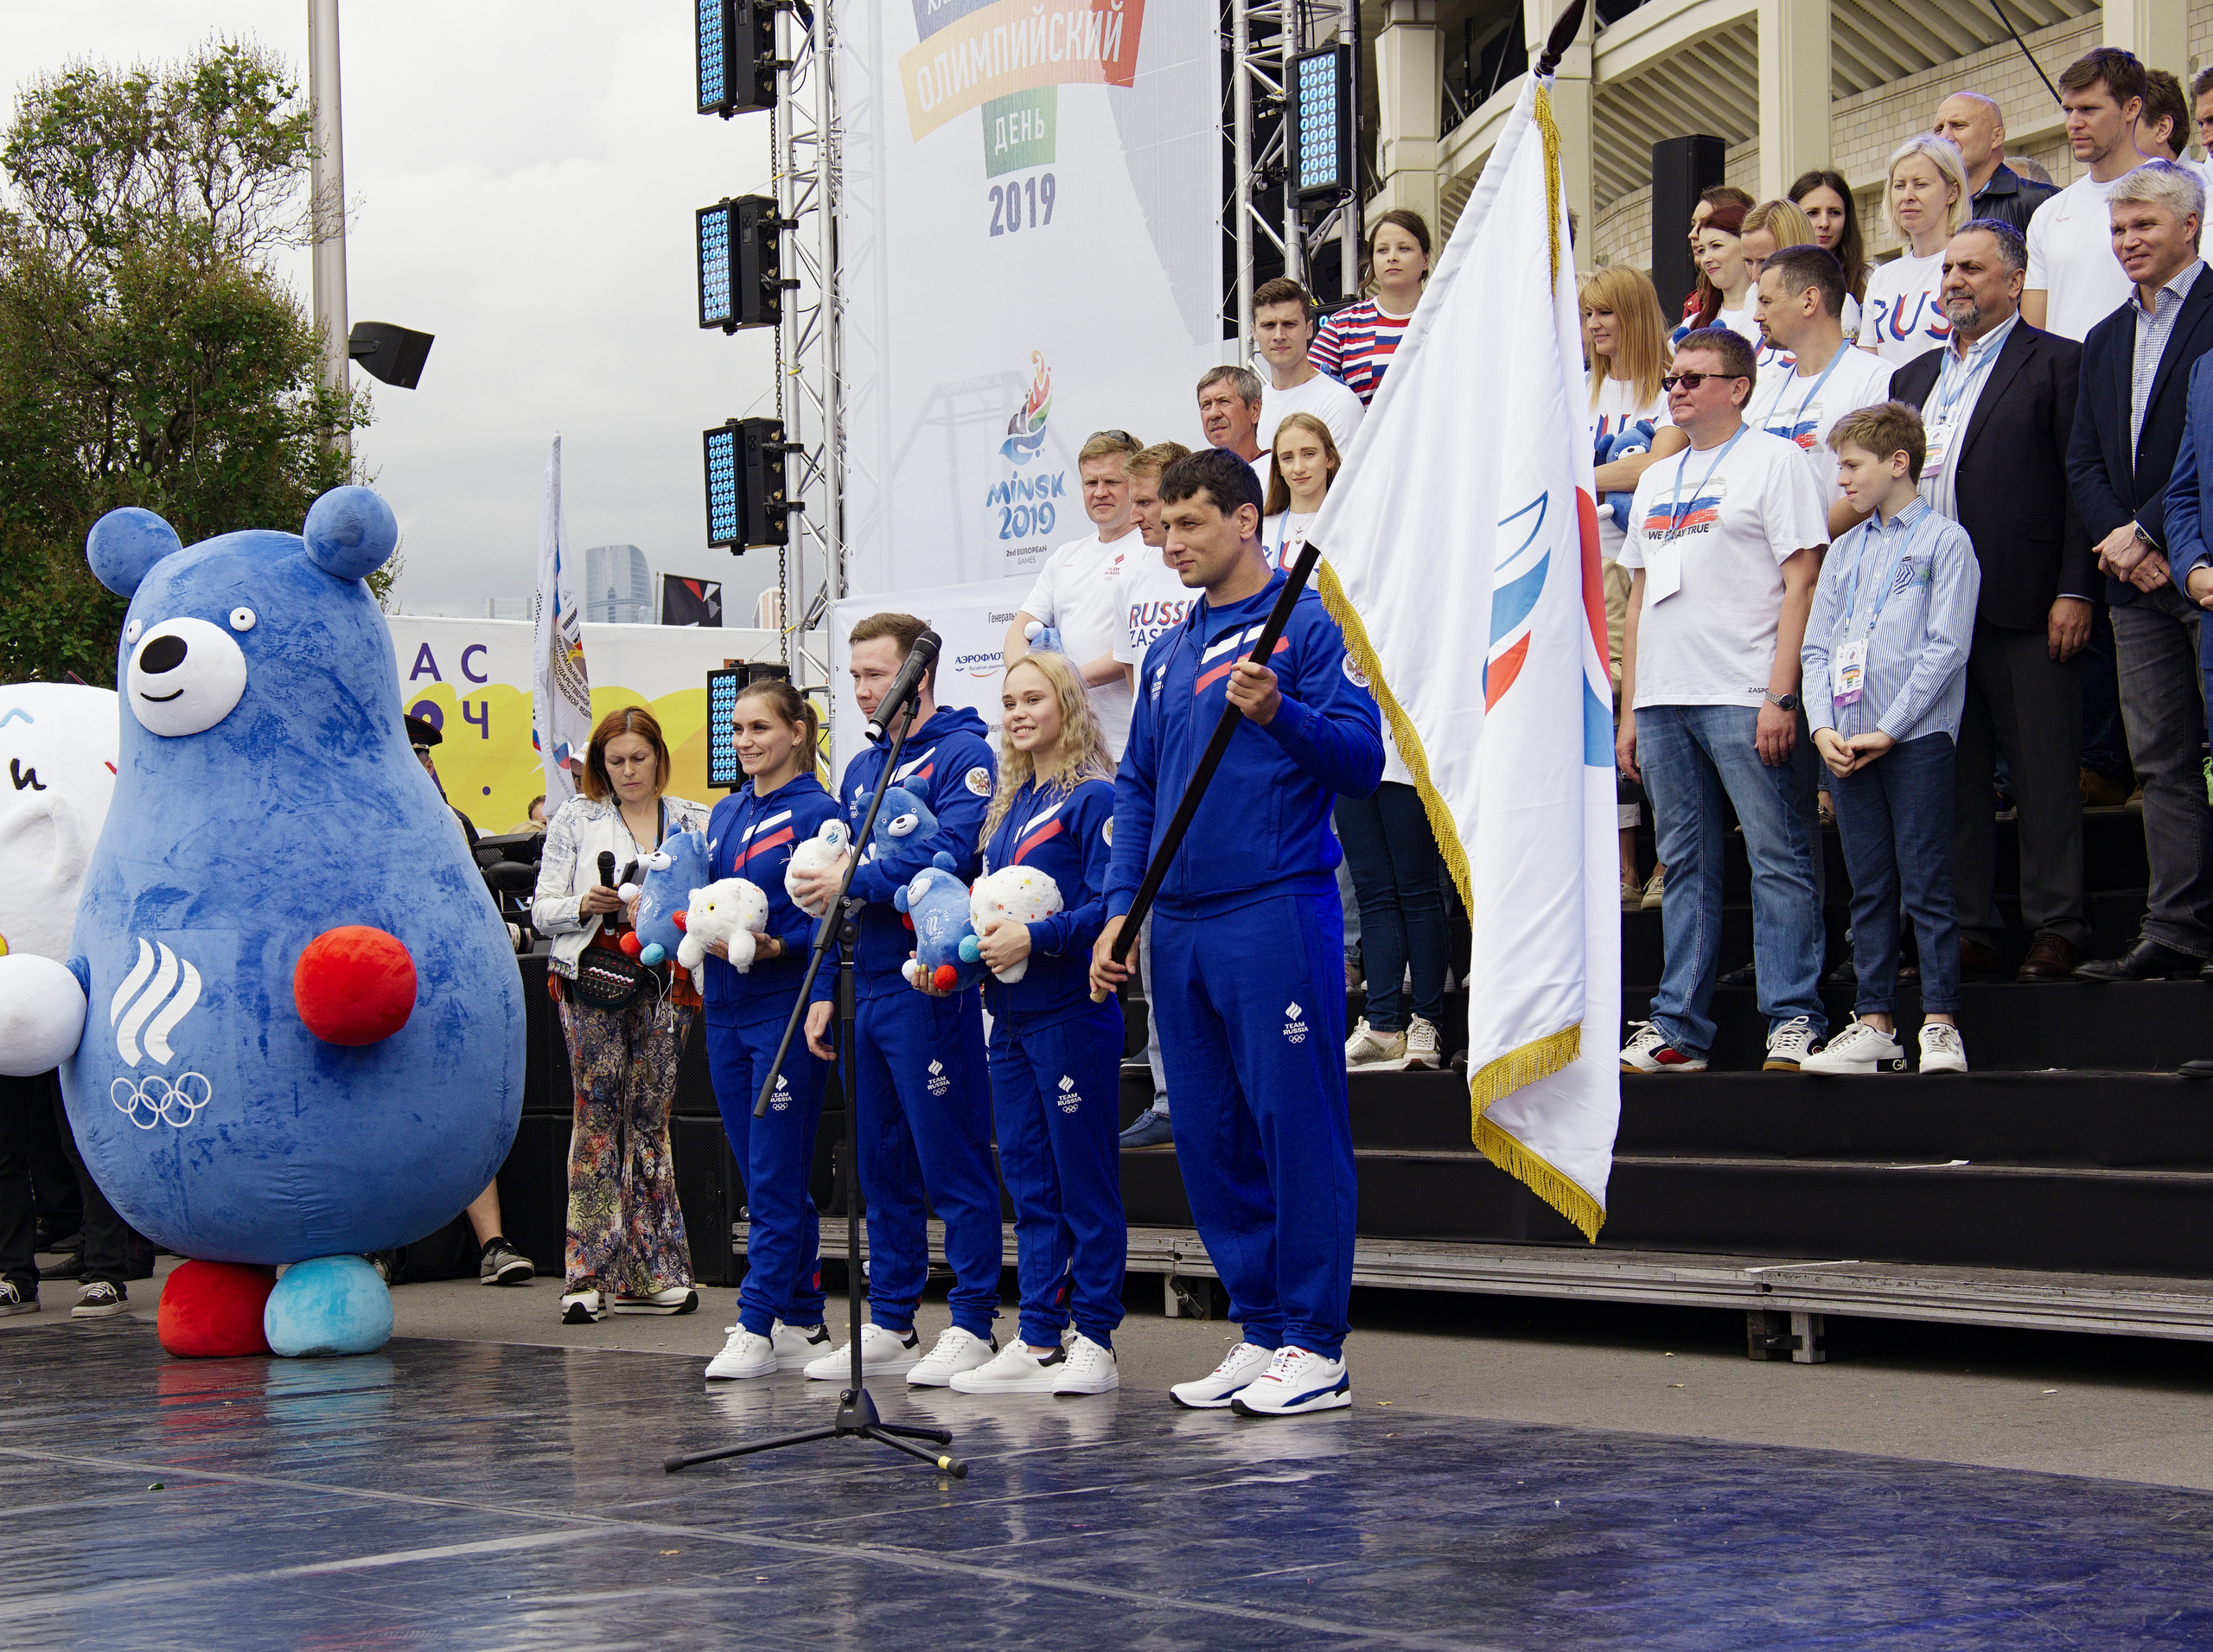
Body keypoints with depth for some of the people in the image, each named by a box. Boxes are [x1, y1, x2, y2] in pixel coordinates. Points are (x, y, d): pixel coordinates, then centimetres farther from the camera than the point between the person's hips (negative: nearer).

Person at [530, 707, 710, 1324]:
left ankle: (648, 1273, 6)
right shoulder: (575, 818, 11)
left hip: (665, 982, 2)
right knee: (598, 1113, -8)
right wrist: (584, 905, -12)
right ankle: (589, 1276, -8)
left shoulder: (694, 821, 13)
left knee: (650, 1116, 2)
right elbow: (542, 909, 7)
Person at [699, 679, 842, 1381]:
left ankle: (756, 1326, -4)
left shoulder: (817, 812, -7)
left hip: (786, 1005, -8)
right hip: (726, 1007, 8)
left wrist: (777, 946, -23)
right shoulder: (725, 814, 16)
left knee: (775, 1178, -6)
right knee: (762, 1180, 9)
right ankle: (802, 1324, 15)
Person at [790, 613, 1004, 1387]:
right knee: (881, 1165, 11)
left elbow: (952, 854, -21)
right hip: (866, 988, 8)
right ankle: (889, 1327, 17)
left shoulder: (960, 755, -6)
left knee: (952, 1162, -5)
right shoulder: (862, 769, 19)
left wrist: (853, 881, -21)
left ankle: (973, 1327, -1)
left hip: (930, 987, -8)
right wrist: (825, 989, 15)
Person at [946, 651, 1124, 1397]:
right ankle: (1037, 1341, 13)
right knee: (1028, 1181, 9)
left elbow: (1112, 905, -15)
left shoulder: (1093, 798, -7)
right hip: (1011, 1014, 8)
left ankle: (1095, 1341, 1)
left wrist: (1035, 938, -21)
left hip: (1072, 1010, -8)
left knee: (1084, 1177, -3)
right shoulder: (1009, 802, 17)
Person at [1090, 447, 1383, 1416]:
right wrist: (1120, 908, 12)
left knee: (1296, 1127, -6)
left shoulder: (1305, 626, -2)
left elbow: (1362, 761, -10)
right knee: (1209, 1140, 9)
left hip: (1276, 910, -7)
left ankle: (1314, 1346, -2)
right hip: (1179, 926, 8)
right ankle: (1259, 1330, 17)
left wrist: (1279, 715, -26)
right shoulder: (1169, 655, 19)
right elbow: (1138, 790, 21)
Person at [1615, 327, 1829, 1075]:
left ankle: (1793, 1020, -5)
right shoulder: (1656, 481, 21)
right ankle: (1678, 1028, 10)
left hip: (1743, 698, -7)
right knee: (1685, 866, 8)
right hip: (1663, 700, 7)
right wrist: (1628, 711, 15)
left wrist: (1781, 695, -15)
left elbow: (1801, 583, -7)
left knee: (1778, 859, -6)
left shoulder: (1773, 461, 1)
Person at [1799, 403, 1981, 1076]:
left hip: (1916, 737, -6)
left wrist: (1888, 730, -12)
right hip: (1848, 743, 6)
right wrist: (1824, 728, -1)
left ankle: (1940, 1024, -2)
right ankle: (1875, 1025, 12)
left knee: (1926, 883, -5)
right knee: (1869, 888, 8)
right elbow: (1817, 646, 14)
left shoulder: (1944, 541, -1)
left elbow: (1945, 646, -8)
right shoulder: (1844, 552, 18)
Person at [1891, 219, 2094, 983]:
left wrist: (2075, 590, -12)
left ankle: (2055, 929, 2)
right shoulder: (1913, 377, 20)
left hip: (2024, 605, -6)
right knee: (1954, 775, 7)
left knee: (2043, 770, -3)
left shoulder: (2059, 363, 1)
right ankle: (1970, 929, 12)